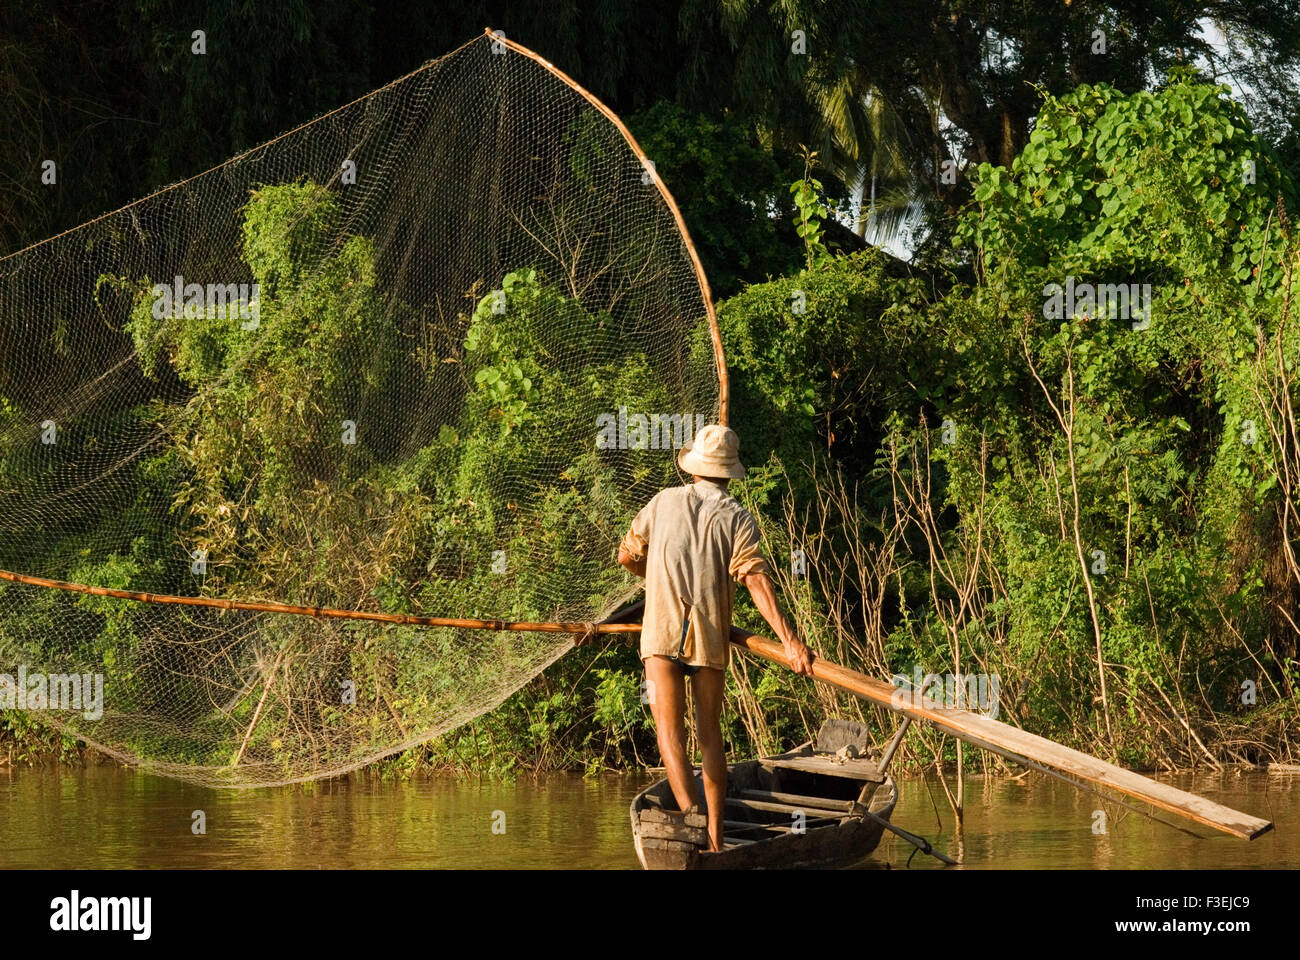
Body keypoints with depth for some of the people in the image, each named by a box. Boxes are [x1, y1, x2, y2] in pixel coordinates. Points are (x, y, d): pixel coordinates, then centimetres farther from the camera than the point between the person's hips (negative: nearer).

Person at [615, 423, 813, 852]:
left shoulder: (664, 502, 7)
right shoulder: (738, 518, 2)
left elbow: (627, 556, 16)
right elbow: (756, 580, -11)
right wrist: (789, 640, -15)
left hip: (662, 633, -1)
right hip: (711, 638, 1)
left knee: (669, 727, -8)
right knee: (710, 732, 11)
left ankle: (690, 813, -31)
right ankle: (715, 835, 11)